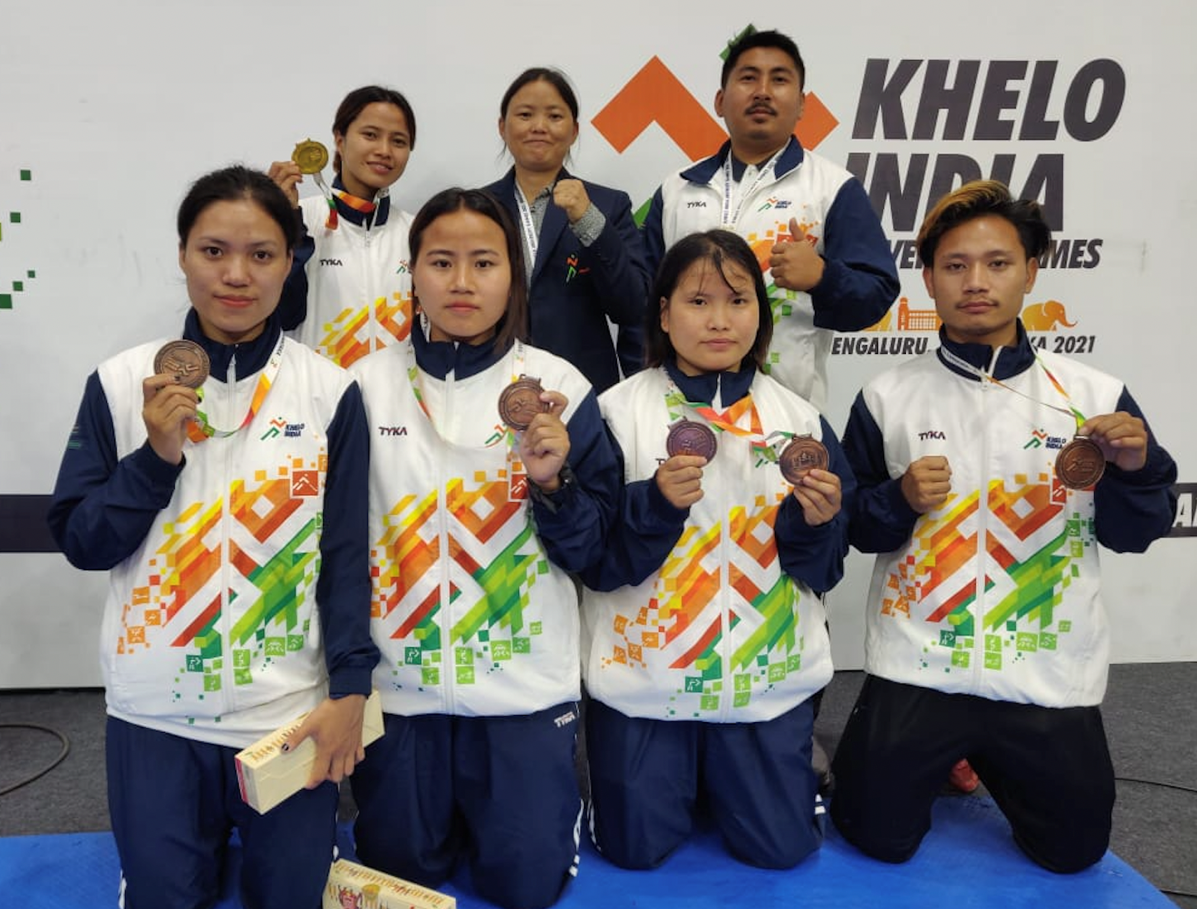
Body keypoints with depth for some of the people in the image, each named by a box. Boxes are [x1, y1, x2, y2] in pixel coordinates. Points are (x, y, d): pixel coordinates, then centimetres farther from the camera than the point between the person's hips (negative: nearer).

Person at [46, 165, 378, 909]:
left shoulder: (329, 391, -6)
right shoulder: (122, 382, -3)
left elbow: (346, 554, -2)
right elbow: (81, 543, -1)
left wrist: (350, 688, -6)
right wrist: (156, 456, -15)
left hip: (290, 711, -1)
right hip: (154, 714, 1)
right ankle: (206, 843, 40)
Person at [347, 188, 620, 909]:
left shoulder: (557, 385, -6)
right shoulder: (370, 383, -2)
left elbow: (589, 550, -3)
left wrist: (552, 480, -21)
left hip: (523, 677, -1)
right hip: (398, 677, 2)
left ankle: (550, 793, 35)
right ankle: (444, 803, 43)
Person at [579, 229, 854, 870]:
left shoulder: (798, 419, 2)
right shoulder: (619, 413, -6)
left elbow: (822, 572, 3)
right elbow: (593, 559, -9)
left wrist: (815, 523, -18)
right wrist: (655, 503, -25)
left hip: (767, 677, 2)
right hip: (643, 675, -1)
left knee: (781, 848, 4)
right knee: (637, 849, 4)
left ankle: (717, 778, 35)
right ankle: (685, 779, 36)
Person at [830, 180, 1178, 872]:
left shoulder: (1095, 394, -1)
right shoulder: (888, 398, -1)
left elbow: (1133, 534, 3)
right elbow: (852, 526, 4)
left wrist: (1135, 466, -17)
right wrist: (900, 500, -16)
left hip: (1052, 676, 1)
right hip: (917, 667, 0)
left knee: (1073, 850, 10)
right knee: (881, 838, 3)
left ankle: (982, 758, 38)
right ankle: (942, 759, 34)